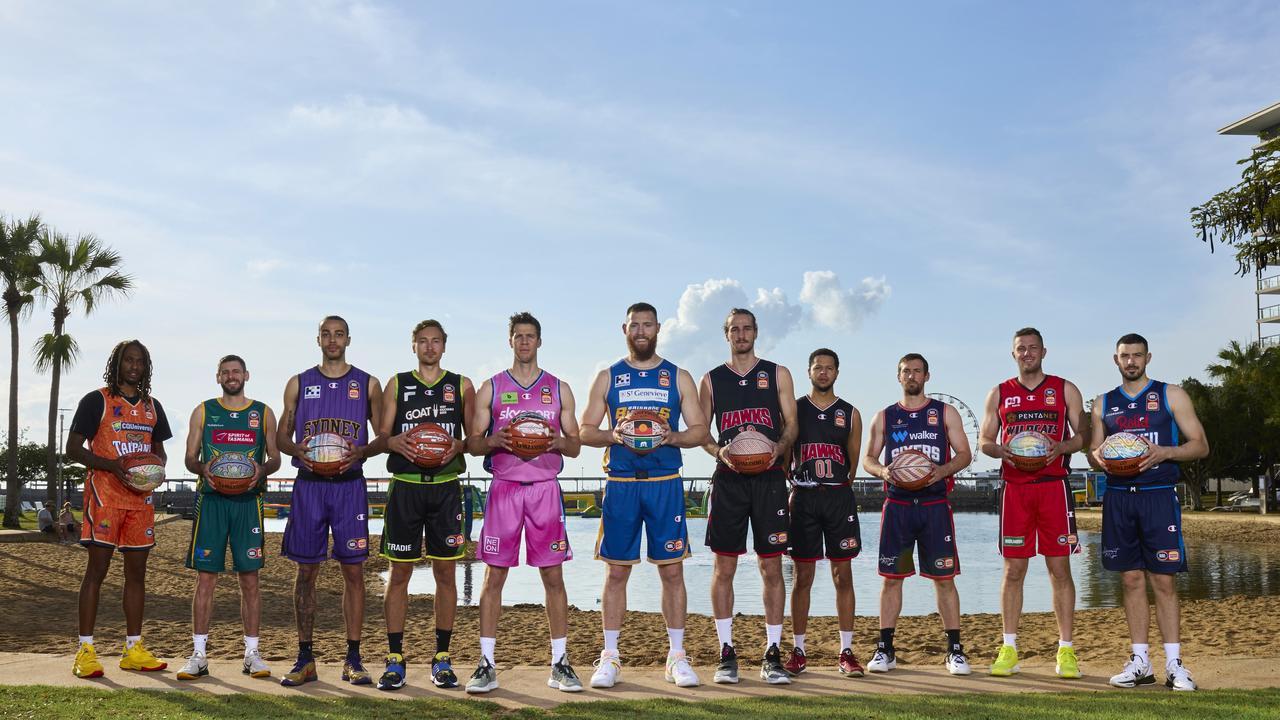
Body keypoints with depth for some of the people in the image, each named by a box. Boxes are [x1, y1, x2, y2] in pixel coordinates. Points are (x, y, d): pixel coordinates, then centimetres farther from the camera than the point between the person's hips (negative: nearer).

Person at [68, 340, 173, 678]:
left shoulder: (152, 406, 16)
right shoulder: (96, 401, 0)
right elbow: (73, 448, -4)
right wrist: (112, 465, -18)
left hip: (141, 497, 5)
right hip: (104, 493, -5)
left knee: (137, 571, 6)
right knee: (97, 569, -6)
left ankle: (134, 649, 12)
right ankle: (85, 650, -2)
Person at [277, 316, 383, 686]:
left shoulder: (368, 384, 7)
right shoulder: (299, 383, 10)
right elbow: (282, 436, 11)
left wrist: (361, 452, -13)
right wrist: (298, 451, -11)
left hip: (349, 484, -1)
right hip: (308, 485, 1)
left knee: (353, 570, 0)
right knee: (306, 571, 3)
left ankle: (353, 659, 7)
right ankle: (305, 659, 11)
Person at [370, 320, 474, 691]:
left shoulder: (462, 386, 10)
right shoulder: (396, 385, 11)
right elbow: (381, 437, 8)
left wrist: (458, 445, -11)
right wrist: (394, 442, -14)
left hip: (446, 487, 0)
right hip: (405, 486, 0)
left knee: (445, 571, 3)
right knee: (399, 573, 1)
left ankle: (442, 659, 11)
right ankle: (395, 659, 8)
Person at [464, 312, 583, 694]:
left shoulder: (558, 388, 11)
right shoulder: (491, 388, 9)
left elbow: (575, 446, 11)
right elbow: (473, 443, 6)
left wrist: (558, 441, -11)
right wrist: (494, 441, -15)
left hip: (545, 488, 1)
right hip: (504, 487, -1)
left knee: (553, 577, 1)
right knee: (494, 576, -1)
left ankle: (560, 663, 8)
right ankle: (486, 664, 4)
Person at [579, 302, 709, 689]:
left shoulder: (678, 377, 9)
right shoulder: (608, 377, 10)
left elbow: (700, 431, 6)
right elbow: (585, 431, 7)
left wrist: (673, 437, -14)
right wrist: (613, 436, -12)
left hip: (665, 483, 0)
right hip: (620, 483, 0)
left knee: (672, 569, 1)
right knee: (616, 570, 2)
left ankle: (676, 657, 10)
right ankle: (610, 657, 9)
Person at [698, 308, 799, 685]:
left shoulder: (778, 374, 11)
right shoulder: (712, 380, 12)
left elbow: (791, 424, 6)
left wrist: (778, 448, -14)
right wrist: (719, 452, -11)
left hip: (768, 478, 0)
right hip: (728, 479, 1)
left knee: (772, 566, 0)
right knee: (724, 566, 0)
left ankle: (772, 654, 6)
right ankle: (726, 653, 8)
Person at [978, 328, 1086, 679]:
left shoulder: (1065, 389, 8)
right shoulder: (999, 393, 13)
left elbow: (1083, 435, 5)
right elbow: (984, 441, 12)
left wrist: (1061, 447, -16)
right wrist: (999, 450, -10)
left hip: (1054, 486, -1)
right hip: (1014, 488, 1)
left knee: (1059, 568, -1)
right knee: (1013, 570, 3)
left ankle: (1066, 650, 5)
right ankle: (1008, 649, 9)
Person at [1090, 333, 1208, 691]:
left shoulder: (1171, 395, 4)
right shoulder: (1104, 403, 14)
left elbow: (1200, 445, 2)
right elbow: (1093, 450, 17)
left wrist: (1163, 452, -16)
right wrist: (1098, 456, -8)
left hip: (1158, 496, -3)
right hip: (1118, 498, 3)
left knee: (1163, 580, -4)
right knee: (1132, 579, 4)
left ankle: (1174, 664, 2)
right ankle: (1140, 662, 10)